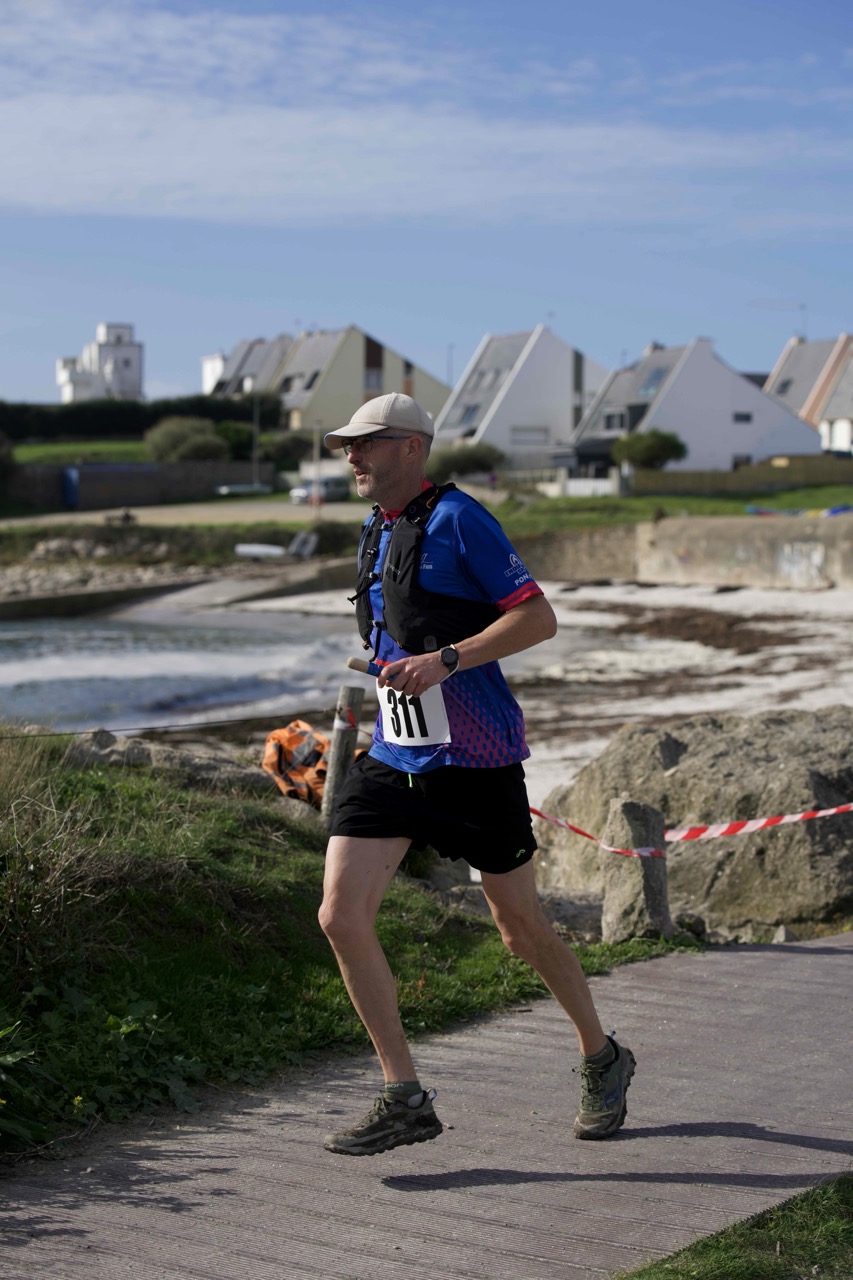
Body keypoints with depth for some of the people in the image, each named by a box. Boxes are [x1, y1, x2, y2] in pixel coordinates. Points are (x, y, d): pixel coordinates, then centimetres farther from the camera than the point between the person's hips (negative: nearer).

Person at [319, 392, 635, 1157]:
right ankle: (405, 1100, 0)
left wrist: (444, 662, -24)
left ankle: (601, 1059, 33)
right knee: (341, 916, -9)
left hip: (473, 760, -7)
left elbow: (537, 617, -15)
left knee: (522, 929, 7)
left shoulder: (457, 518, -10)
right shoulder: (377, 534, 15)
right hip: (393, 757, 7)